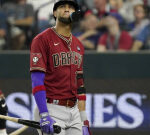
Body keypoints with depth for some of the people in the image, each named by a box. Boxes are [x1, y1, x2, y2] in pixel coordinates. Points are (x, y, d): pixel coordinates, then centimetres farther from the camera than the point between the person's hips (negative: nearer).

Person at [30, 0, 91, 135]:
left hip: (74, 110, 7)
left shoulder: (78, 45, 17)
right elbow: (37, 80, -13)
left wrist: (84, 121, 12)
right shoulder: (42, 39, -5)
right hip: (52, 110, -7)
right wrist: (44, 116, -22)